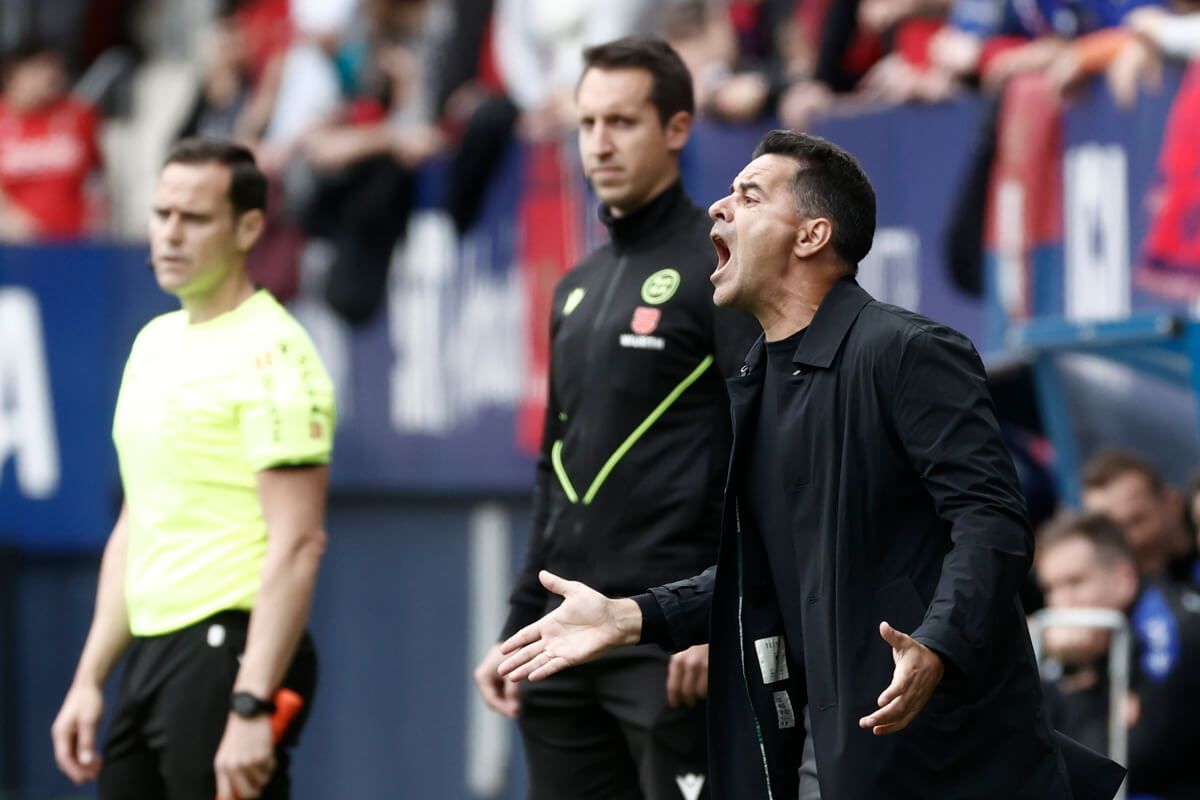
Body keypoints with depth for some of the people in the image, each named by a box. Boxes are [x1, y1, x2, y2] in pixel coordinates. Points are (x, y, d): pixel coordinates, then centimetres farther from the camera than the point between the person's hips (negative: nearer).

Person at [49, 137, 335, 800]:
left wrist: (250, 707, -24)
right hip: (151, 652, 9)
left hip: (230, 651, -9)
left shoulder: (269, 351, -12)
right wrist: (90, 678, 16)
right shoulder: (154, 342, 15)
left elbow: (297, 545, -19)